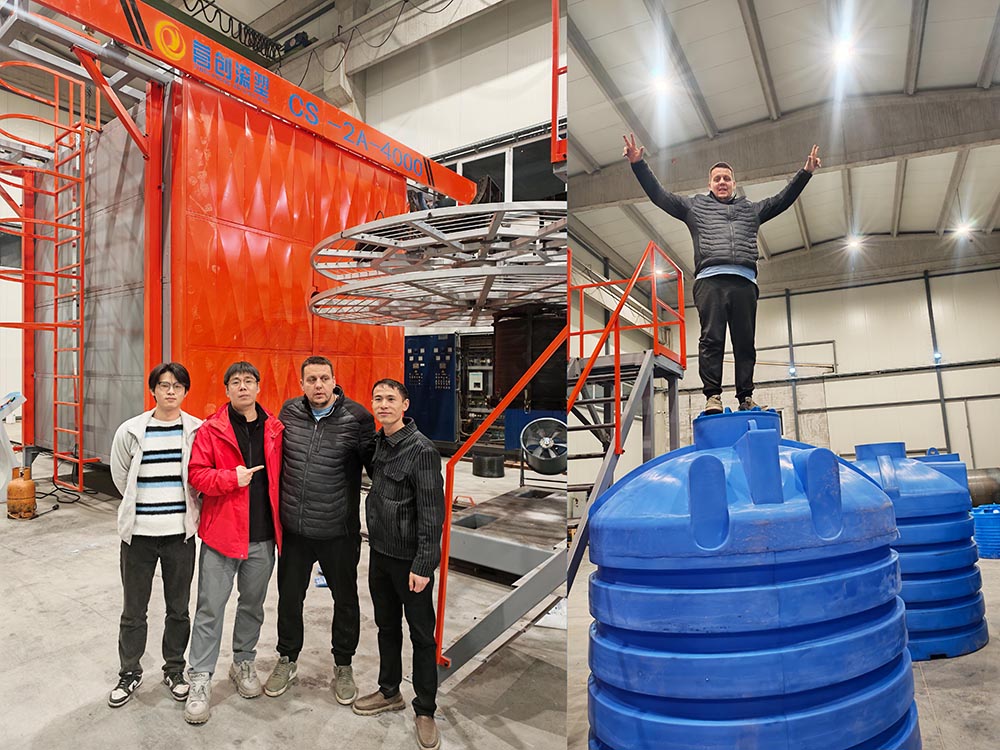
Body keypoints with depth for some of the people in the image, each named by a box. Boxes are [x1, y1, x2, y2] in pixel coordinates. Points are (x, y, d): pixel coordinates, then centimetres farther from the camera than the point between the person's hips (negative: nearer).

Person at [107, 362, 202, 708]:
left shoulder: (198, 430, -6)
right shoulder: (130, 431, -4)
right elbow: (121, 478, 10)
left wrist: (182, 508, 6)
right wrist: (143, 507, 13)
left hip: (180, 535, 0)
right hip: (138, 533, 1)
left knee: (178, 609, 14)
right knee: (133, 611, 14)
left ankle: (174, 669, 34)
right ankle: (129, 673, 36)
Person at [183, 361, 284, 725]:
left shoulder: (275, 431, 3)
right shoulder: (211, 429, -5)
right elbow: (196, 474, -8)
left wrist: (280, 525, 6)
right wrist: (232, 478, -23)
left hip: (263, 538, 3)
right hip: (221, 532, -3)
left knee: (252, 605, 18)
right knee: (210, 609, 5)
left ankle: (243, 662, 37)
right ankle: (200, 679, 20)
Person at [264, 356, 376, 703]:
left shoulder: (357, 417, -13)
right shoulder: (289, 411, -2)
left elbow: (374, 464, -5)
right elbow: (277, 459, 13)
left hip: (339, 531, -3)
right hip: (293, 529, 3)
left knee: (345, 599, 14)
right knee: (289, 597, 20)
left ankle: (343, 665, 37)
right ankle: (287, 660, 44)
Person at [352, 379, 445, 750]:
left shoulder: (422, 450, -19)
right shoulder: (375, 442, 3)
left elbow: (432, 513, -20)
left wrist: (422, 565, -21)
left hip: (411, 559, -7)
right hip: (380, 552, 7)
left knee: (421, 635, 7)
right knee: (386, 626, 22)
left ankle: (425, 710, 24)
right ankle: (389, 692, 41)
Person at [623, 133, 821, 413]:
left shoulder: (751, 209, 30)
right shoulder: (695, 207, 23)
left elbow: (783, 199, 27)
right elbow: (659, 195, 17)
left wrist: (805, 172, 16)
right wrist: (638, 164, 8)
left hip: (744, 281, 3)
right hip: (710, 279, -2)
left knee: (745, 342, -1)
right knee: (711, 338, -12)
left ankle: (746, 398, 1)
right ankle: (712, 396, -14)